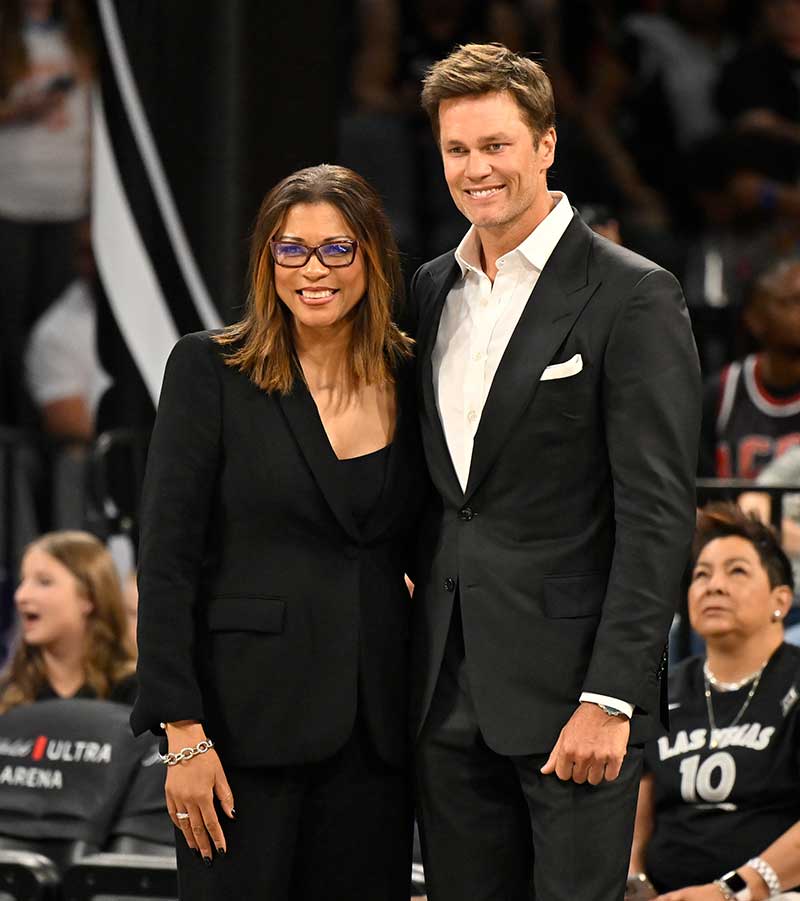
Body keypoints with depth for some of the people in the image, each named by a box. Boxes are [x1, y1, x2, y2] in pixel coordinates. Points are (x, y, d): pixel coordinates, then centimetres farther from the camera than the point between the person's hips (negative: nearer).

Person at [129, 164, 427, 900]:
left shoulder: (412, 381, 8)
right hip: (251, 720, -3)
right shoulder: (210, 370, -2)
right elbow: (167, 558, -6)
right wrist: (181, 730, -13)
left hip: (374, 723, 4)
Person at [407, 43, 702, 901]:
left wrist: (609, 699, -17)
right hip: (449, 693, 6)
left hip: (569, 688, -6)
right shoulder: (431, 292, 14)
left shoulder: (632, 297, -7)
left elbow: (658, 511, -12)